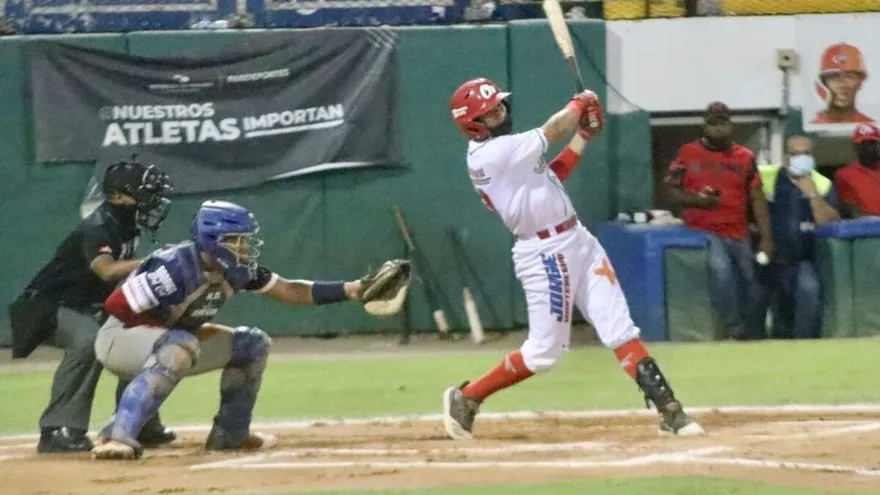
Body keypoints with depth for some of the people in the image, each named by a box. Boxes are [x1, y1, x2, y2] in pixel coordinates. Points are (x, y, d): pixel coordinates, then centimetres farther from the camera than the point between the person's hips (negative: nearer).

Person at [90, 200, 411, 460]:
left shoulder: (236, 269, -6)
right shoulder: (177, 267, -30)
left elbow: (288, 291, 2)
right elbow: (116, 306, -29)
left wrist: (353, 290, -7)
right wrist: (192, 330, -23)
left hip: (175, 341, 9)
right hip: (120, 339, -9)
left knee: (253, 344, 8)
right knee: (180, 347, -41)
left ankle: (229, 434, 12)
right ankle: (117, 437, -46)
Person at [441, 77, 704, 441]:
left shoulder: (503, 151, 13)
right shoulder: (491, 154, -17)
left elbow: (550, 176, 16)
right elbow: (550, 133, -13)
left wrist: (582, 137, 9)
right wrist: (580, 104, 5)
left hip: (577, 241, 9)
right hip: (546, 255, -9)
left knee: (620, 331, 1)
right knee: (544, 351, -2)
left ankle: (668, 410, -3)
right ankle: (465, 398, 15)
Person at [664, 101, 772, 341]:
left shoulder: (745, 157, 9)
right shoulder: (688, 154, 2)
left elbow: (757, 199, 8)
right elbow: (673, 191, 4)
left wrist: (766, 238, 1)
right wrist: (696, 199, -17)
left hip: (739, 234, 4)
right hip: (704, 230, -4)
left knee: (749, 284, 5)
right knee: (720, 268, -31)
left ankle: (755, 338, 21)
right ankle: (731, 329, -24)